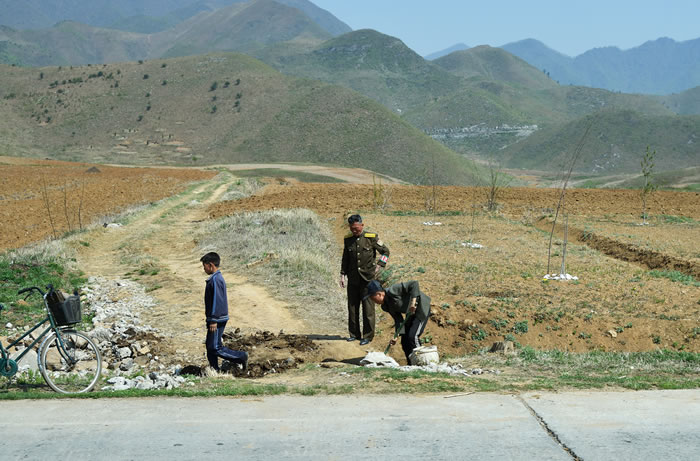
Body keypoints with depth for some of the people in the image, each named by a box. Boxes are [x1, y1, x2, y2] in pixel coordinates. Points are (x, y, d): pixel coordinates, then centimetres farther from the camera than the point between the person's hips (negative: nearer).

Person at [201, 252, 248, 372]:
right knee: (210, 347, 13)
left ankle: (241, 357, -4)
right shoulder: (217, 278, 14)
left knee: (215, 348, -8)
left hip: (217, 320, -10)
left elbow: (217, 301, -23)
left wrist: (214, 320, -22)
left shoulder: (215, 280, -18)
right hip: (216, 319, 10)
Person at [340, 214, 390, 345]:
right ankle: (354, 334, 20)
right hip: (353, 279, 4)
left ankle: (368, 336, 3)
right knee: (352, 306, 8)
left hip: (368, 278, -4)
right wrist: (343, 275, 10)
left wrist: (379, 266, -8)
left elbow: (385, 252, 4)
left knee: (368, 307, -4)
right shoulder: (348, 239, 6)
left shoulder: (371, 237, -5)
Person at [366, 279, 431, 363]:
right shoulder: (385, 306, -1)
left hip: (421, 307, -9)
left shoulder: (392, 291, -27)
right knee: (405, 340, 4)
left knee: (413, 336, -19)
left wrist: (413, 302, -36)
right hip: (411, 313, 9)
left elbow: (414, 284, -29)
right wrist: (396, 335, -13)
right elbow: (398, 319, -1)